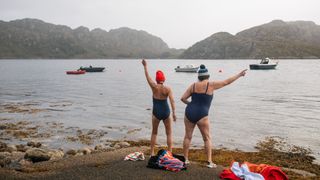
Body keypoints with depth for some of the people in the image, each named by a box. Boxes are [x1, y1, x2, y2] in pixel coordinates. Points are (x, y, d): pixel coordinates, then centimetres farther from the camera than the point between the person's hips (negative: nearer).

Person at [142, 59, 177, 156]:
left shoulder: (154, 87, -8)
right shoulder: (168, 89, -9)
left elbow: (147, 76, 3)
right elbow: (172, 100, -19)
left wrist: (145, 66, 15)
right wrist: (174, 113, -21)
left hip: (156, 112, 1)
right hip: (166, 112, 0)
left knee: (154, 133, 17)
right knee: (169, 133, 12)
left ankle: (152, 153, 19)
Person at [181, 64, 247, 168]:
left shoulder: (193, 85, 4)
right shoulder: (211, 85, -5)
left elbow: (183, 98, 3)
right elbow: (226, 82, -1)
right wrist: (239, 75, 9)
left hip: (189, 113, 4)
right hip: (201, 115, -4)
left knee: (188, 136, 15)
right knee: (207, 138, 8)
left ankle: (185, 159, 21)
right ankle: (209, 162, 8)